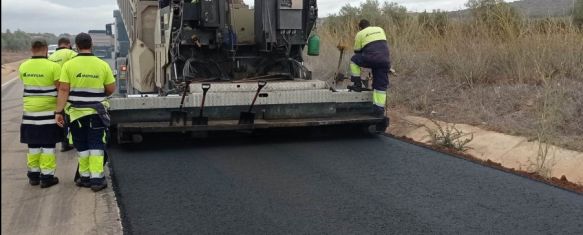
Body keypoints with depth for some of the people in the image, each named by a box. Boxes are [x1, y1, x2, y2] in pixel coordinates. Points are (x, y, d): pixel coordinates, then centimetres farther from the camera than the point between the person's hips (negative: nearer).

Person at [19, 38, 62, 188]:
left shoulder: (23, 67, 2)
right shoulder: (53, 67, -13)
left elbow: (28, 84, 11)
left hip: (29, 113, 4)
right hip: (48, 112, -4)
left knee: (33, 145, 14)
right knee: (48, 145, 3)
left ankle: (33, 175, 21)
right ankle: (47, 176, 4)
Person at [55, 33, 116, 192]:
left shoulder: (69, 65, -7)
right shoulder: (102, 65, -5)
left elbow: (63, 91, -10)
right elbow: (111, 89, 1)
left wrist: (58, 112, -7)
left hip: (76, 113, 0)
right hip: (97, 112, 0)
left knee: (82, 147, 13)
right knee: (96, 146, 5)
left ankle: (85, 177, 19)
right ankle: (96, 179, 1)